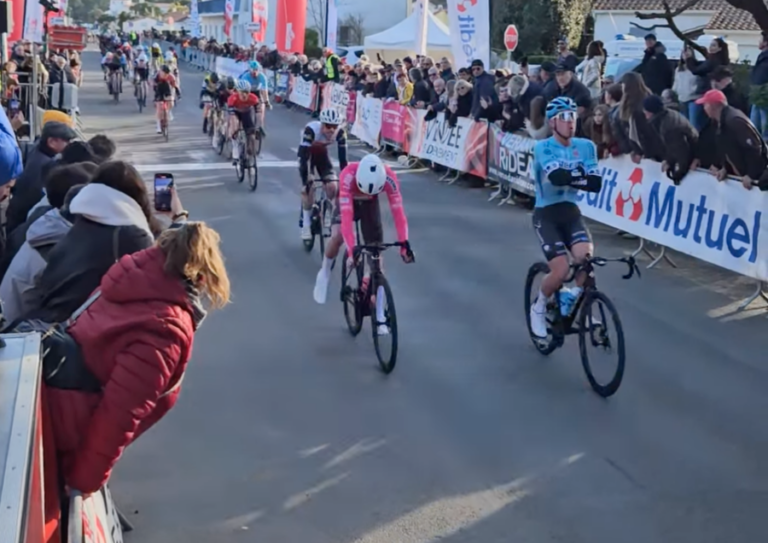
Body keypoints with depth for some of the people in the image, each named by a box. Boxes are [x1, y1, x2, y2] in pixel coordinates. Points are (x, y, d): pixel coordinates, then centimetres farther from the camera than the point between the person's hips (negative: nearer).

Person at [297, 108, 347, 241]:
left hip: (321, 153, 3)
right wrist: (304, 183, -42)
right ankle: (306, 224, -7)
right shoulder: (311, 130, -38)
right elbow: (304, 158, -38)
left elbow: (343, 159, -23)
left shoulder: (340, 133, -29)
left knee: (333, 187, -13)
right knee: (308, 187, -18)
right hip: (307, 154, -3)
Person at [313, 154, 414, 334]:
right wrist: (351, 249, -48)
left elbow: (398, 211, -33)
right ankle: (325, 273, 2)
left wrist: (404, 243, -40)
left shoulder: (389, 178, -36)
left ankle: (380, 317, 2)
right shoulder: (348, 175, -41)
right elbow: (346, 215, -44)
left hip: (370, 205, 2)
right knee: (337, 237, -31)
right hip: (349, 201, -1)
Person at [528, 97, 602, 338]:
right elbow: (557, 176, -29)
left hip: (571, 212, 3)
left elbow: (596, 183, -13)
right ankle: (539, 307, 13)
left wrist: (568, 178, -24)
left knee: (586, 258, -25)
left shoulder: (586, 146, -1)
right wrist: (580, 176, -18)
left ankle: (572, 297, 4)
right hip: (546, 215, -3)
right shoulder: (543, 147, -12)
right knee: (561, 271, -18)